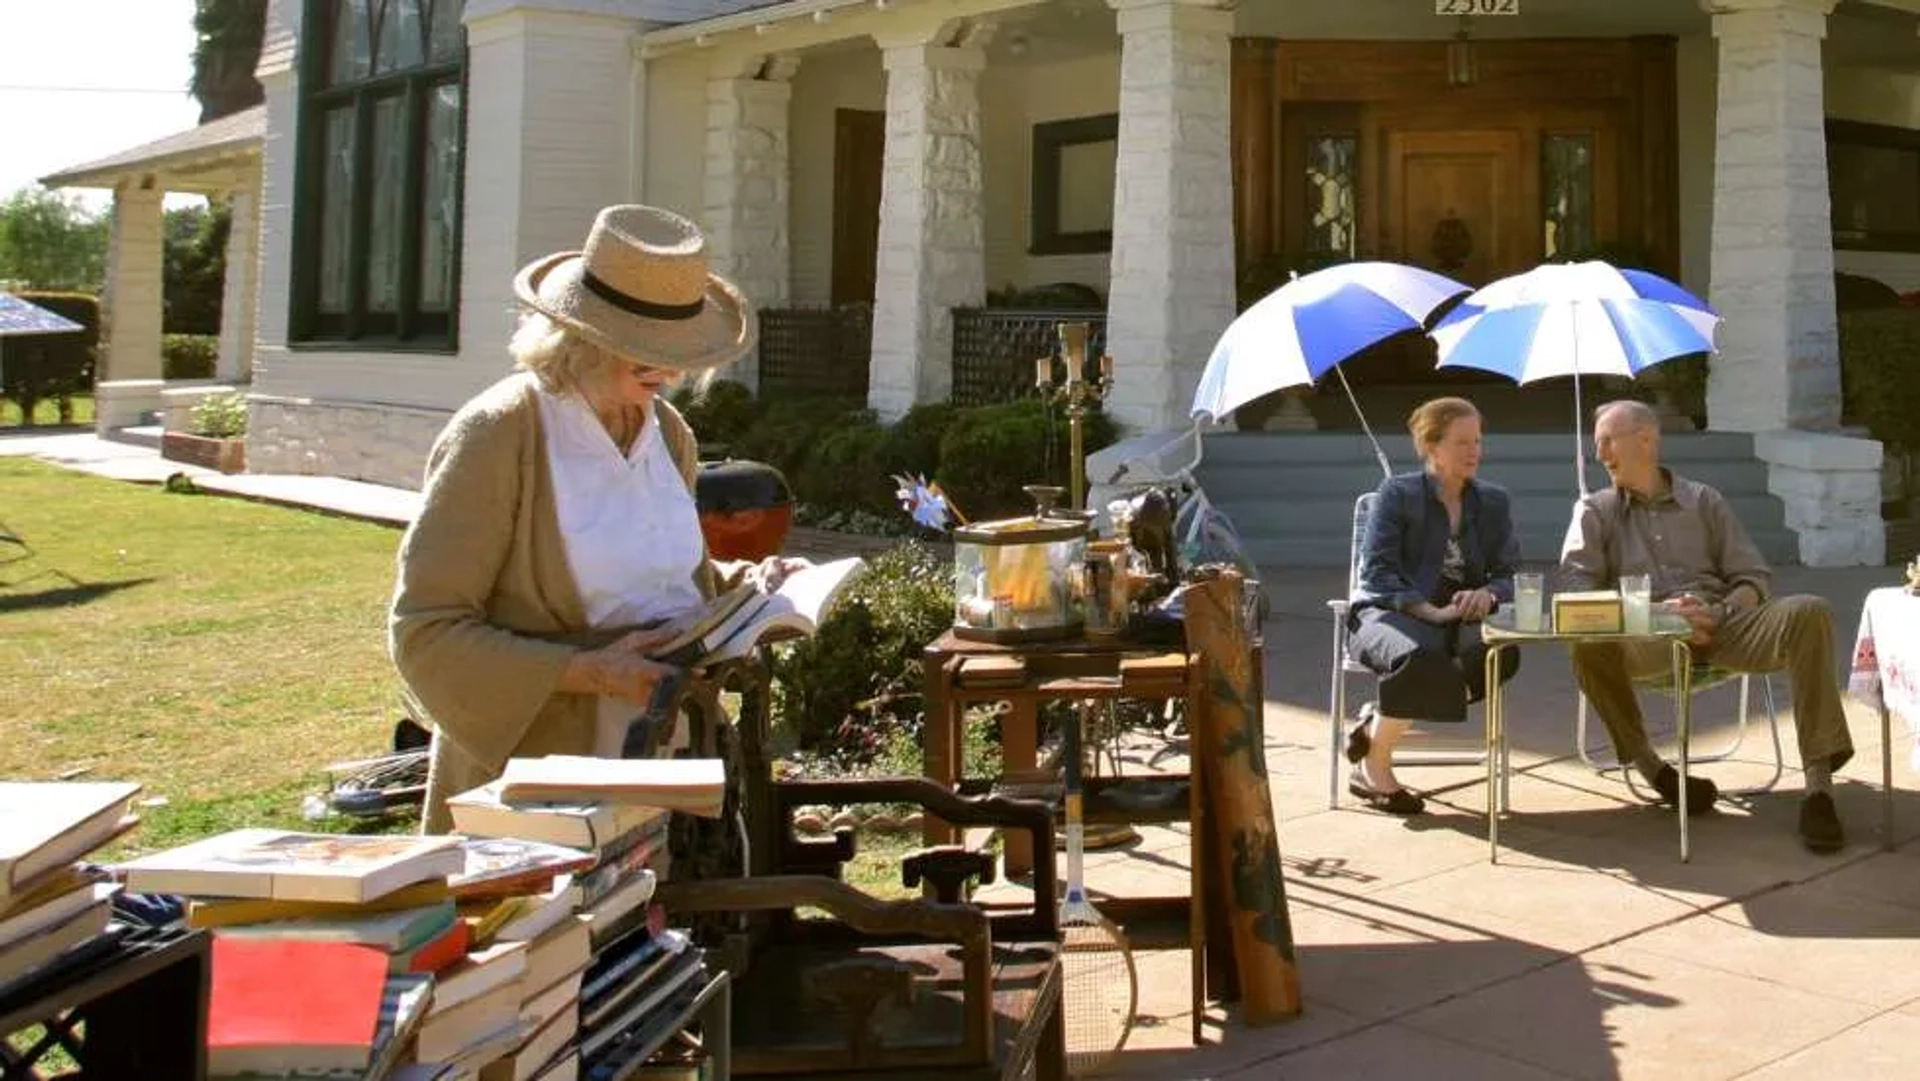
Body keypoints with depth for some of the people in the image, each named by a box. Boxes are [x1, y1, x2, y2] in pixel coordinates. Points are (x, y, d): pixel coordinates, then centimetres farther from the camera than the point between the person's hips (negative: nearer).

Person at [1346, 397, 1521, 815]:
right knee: (1420, 658, -40)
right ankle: (1373, 768, -16)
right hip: (1390, 612, -4)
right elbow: (1377, 571, -10)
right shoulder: (1396, 494, 0)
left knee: (1502, 654, -31)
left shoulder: (1493, 501, 14)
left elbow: (1509, 573, 9)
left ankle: (1379, 719, -18)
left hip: (1461, 617, 5)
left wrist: (1487, 594, -16)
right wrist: (1430, 611, -24)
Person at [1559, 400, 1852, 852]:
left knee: (1808, 612, -28)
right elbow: (1574, 587, 2)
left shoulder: (1704, 501, 22)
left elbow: (1755, 579, 15)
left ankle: (1818, 784, -30)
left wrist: (1719, 613, -8)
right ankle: (1649, 767, -19)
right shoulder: (1595, 511, 18)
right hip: (1645, 635, -1)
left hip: (1720, 625, 2)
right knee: (1589, 644, -36)